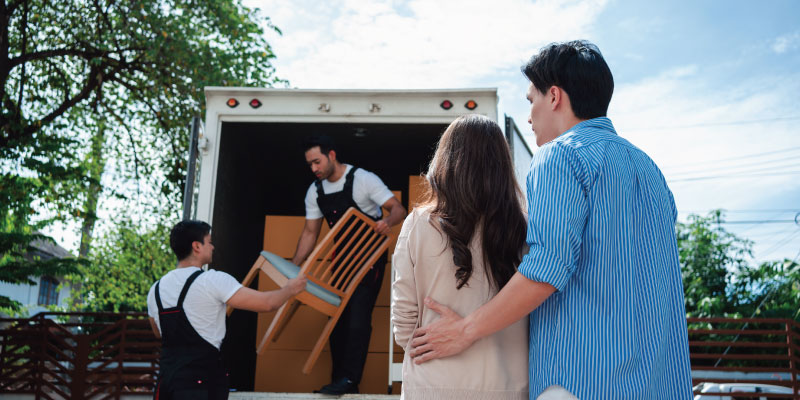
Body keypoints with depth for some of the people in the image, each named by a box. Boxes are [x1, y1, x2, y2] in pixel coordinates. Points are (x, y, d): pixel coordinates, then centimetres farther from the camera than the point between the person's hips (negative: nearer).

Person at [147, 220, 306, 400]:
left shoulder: (155, 289, 9)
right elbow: (267, 303, -11)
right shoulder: (213, 281, -12)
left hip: (166, 377, 7)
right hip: (202, 380, -7)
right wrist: (290, 289, 8)